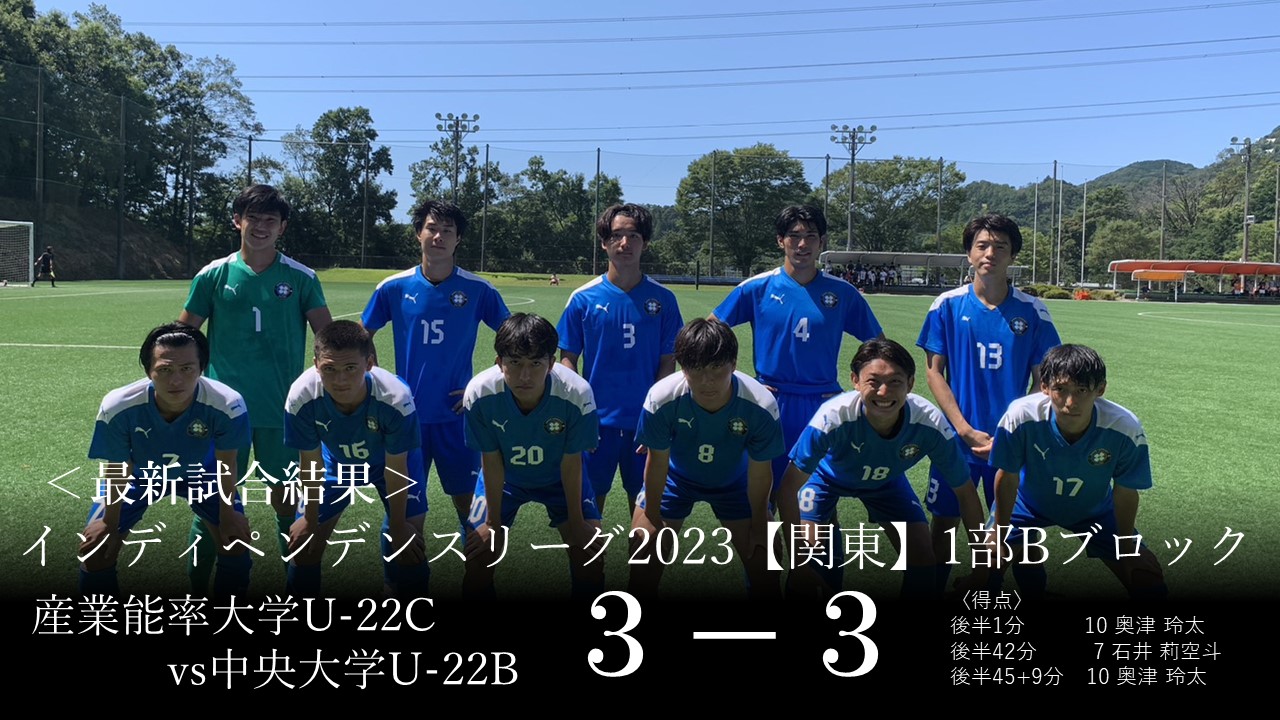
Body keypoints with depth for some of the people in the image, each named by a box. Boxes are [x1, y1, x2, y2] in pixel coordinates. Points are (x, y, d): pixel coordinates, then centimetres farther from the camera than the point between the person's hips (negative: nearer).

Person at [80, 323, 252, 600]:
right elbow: (118, 470, -18)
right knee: (96, 548, -6)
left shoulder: (227, 406, -39)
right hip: (139, 474, 0)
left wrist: (228, 515, -4)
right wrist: (110, 522, -3)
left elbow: (225, 466, -18)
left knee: (237, 541, -6)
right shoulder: (118, 408, -38)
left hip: (200, 472, 0)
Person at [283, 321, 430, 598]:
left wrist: (398, 526, -11)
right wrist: (310, 520, -4)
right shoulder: (301, 397, -36)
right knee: (304, 539, 3)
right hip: (336, 459, 2)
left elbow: (395, 470, -24)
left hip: (393, 460, -2)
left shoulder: (395, 398, -41)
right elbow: (310, 463, -17)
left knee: (408, 544, -8)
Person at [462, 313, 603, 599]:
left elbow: (571, 463, -19)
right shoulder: (479, 394, -33)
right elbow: (492, 462, -19)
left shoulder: (576, 395, -35)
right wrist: (494, 524, -9)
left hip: (559, 478, 0)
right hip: (503, 477, 0)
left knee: (591, 550, -8)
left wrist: (576, 522, -8)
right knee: (478, 554, -6)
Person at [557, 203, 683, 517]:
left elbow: (668, 362, 2)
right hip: (596, 419, 0)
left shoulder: (663, 299, 0)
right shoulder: (583, 298, -2)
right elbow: (568, 358, 2)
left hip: (645, 421, 1)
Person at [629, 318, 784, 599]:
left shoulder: (761, 406, -34)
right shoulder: (661, 399, -35)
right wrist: (653, 518, -6)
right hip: (675, 478, 0)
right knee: (644, 540, -5)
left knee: (763, 552, -1)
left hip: (734, 481, 1)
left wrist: (759, 526, -4)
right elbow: (657, 461, -18)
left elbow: (759, 473, -18)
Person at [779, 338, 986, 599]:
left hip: (886, 479, 2)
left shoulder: (930, 423, -35)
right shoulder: (834, 417, -42)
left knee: (923, 557, -5)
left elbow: (965, 492, -18)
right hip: (828, 474, -2)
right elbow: (790, 487, -33)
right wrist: (798, 563, -34)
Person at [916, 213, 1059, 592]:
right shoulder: (947, 305, -4)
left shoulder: (1032, 311, -3)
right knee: (944, 523, 8)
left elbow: (1042, 379, 2)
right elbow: (933, 371, -2)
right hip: (957, 438, 0)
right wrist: (966, 430, -9)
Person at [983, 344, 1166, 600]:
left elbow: (1125, 492, -16)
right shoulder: (1021, 416, -37)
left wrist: (1127, 545, -2)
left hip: (1094, 510, 1)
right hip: (1029, 502, -1)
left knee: (1150, 582, -4)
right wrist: (1000, 534, -8)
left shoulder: (1126, 429, -34)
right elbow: (1008, 477, -20)